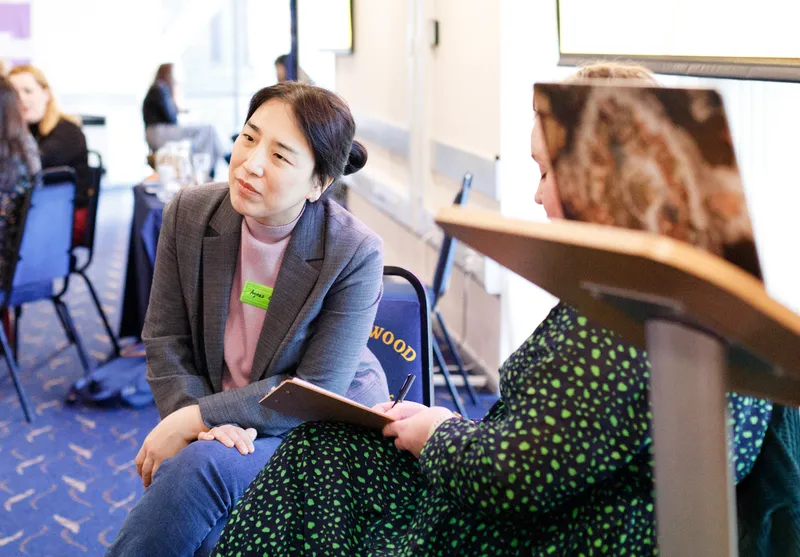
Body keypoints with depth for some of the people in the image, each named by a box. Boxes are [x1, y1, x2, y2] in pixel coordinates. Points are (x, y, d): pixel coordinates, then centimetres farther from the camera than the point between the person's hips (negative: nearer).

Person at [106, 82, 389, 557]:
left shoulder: (356, 253, -18)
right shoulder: (189, 213, -6)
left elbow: (317, 391, -18)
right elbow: (166, 340, -1)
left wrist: (194, 418, -22)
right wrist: (203, 421, -19)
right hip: (227, 423, 4)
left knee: (205, 464, -31)